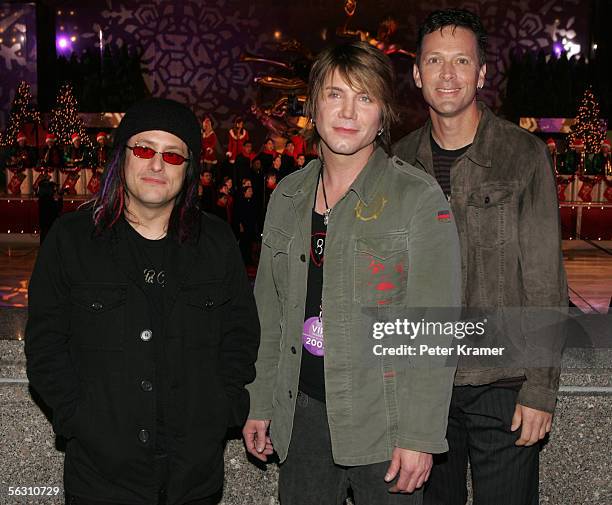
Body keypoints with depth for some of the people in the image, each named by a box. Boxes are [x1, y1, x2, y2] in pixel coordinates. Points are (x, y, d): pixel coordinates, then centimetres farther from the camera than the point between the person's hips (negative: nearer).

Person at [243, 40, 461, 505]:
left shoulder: (419, 197, -9)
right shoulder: (287, 196, 7)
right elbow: (270, 313, 12)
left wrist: (420, 435, -14)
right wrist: (260, 404, 11)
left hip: (381, 420, -4)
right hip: (302, 414, 4)